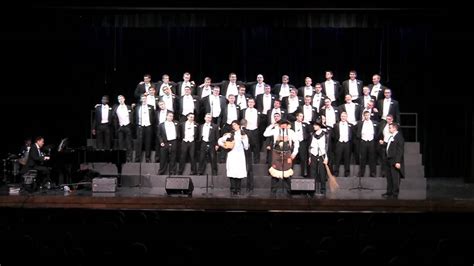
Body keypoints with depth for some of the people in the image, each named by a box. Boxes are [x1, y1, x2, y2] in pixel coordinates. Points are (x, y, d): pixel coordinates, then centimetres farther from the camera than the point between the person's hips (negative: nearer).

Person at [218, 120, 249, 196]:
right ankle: (233, 190, -7)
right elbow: (220, 140, 10)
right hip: (232, 155, -1)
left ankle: (238, 190, 3)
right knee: (232, 173, -9)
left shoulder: (244, 135, 12)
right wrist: (224, 146, -4)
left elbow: (246, 147, 7)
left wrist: (244, 140, -7)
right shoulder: (230, 135, 10)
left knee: (239, 173, -4)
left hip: (240, 156, 1)